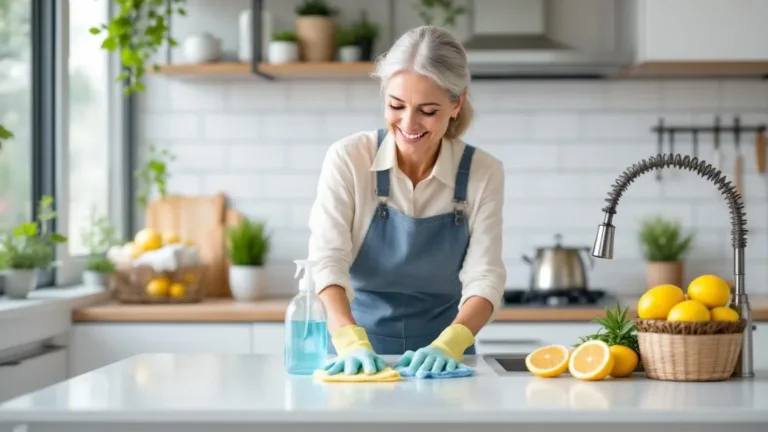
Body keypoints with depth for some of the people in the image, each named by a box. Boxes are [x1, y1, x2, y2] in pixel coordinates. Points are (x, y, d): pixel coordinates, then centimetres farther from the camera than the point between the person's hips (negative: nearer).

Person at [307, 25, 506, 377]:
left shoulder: (483, 174, -3)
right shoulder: (348, 158, -7)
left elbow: (484, 278, -8)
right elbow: (327, 262, -14)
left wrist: (448, 345, -26)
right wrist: (352, 341, -30)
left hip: (441, 358, 2)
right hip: (358, 358, -1)